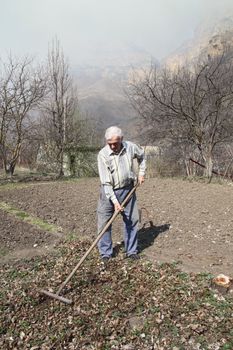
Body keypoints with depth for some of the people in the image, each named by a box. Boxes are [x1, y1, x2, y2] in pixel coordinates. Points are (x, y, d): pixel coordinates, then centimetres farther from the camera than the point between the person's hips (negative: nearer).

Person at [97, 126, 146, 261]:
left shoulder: (130, 147, -9)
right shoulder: (103, 154, -19)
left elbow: (142, 156, 15)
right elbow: (106, 181, -21)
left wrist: (141, 172, 7)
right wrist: (114, 201, -26)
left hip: (127, 189, 3)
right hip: (109, 191, -3)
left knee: (132, 220, 9)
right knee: (104, 222, -1)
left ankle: (132, 251, 26)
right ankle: (106, 253, 16)